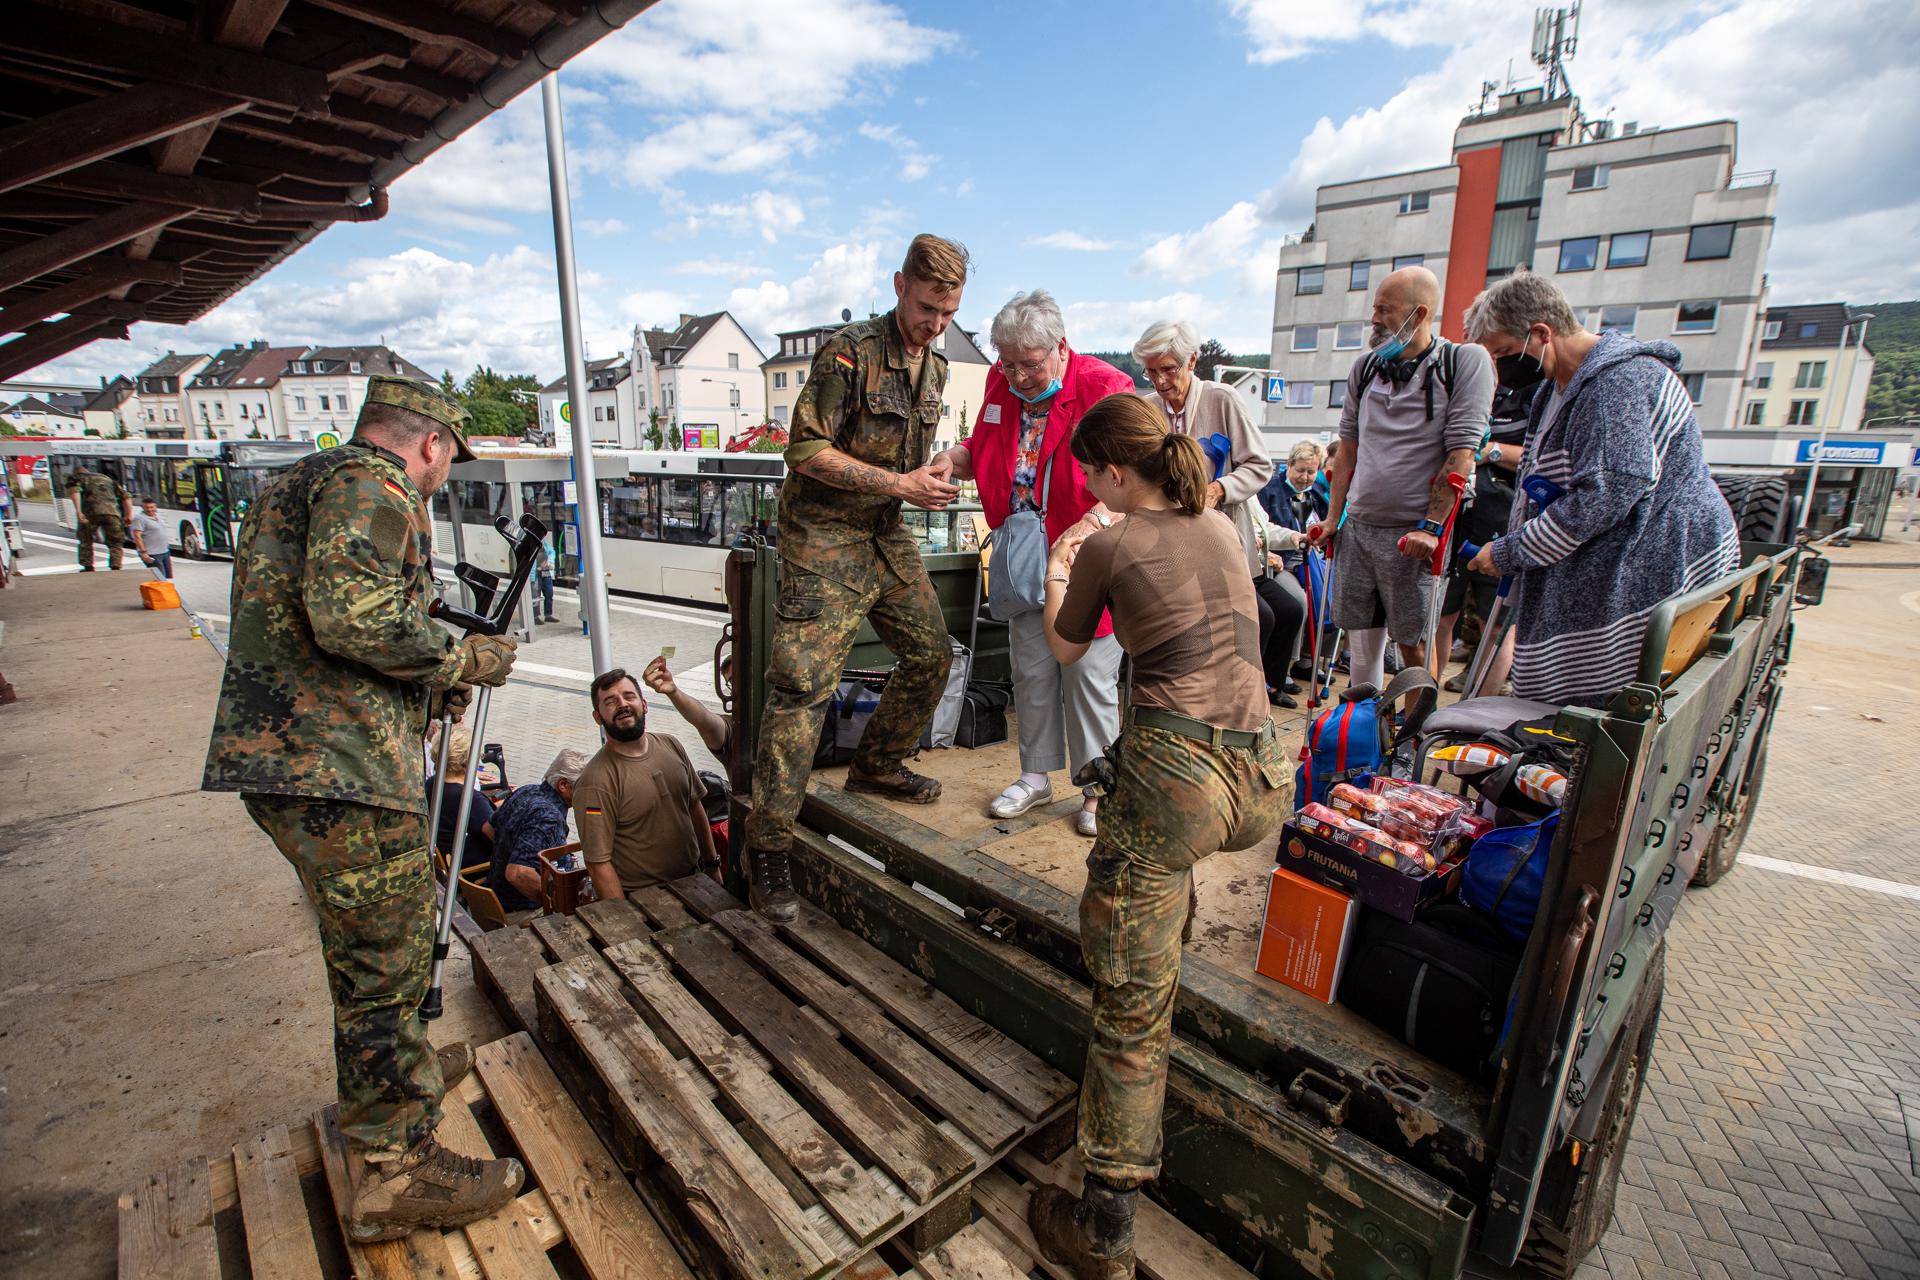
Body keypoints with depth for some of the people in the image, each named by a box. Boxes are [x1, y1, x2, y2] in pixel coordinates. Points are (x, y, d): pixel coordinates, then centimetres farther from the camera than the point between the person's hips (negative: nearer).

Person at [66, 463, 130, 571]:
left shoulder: (76, 477, 19)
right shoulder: (107, 478, 31)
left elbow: (74, 490, -5)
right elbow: (126, 496, 19)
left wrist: (78, 511, -12)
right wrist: (129, 515, 15)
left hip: (91, 512, -2)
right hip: (112, 512, 2)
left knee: (85, 541, 18)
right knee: (115, 544, 10)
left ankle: (88, 568, 16)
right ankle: (116, 568, -6)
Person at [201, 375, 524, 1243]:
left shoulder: (305, 480, 23)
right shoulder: (371, 486, -10)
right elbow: (353, 616, -26)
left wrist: (427, 690, 22)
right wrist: (463, 658, -12)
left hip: (287, 756, 11)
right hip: (339, 771, -11)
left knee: (368, 944, 25)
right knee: (385, 954, -1)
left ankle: (396, 1070, 44)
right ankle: (396, 1171, 13)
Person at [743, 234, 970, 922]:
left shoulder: (934, 365, 11)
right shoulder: (850, 351, -14)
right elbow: (807, 450, -18)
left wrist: (937, 468, -1)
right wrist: (901, 484, -20)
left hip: (887, 535, 8)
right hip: (824, 536, -8)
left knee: (931, 653, 13)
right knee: (802, 683, -13)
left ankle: (877, 765, 35)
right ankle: (767, 847, -4)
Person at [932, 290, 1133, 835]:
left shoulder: (1105, 388, -14)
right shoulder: (1000, 385, 5)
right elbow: (981, 453, 19)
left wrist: (1097, 520, -37)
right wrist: (954, 459, -4)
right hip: (1025, 559, 6)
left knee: (1088, 674, -1)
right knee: (1031, 669, 12)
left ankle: (1098, 788, 17)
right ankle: (1036, 776, 29)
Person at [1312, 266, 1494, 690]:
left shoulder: (1465, 362, -4)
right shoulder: (1365, 368, 11)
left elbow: (1461, 454, -10)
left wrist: (1431, 527, -16)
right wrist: (1332, 517, 11)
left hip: (1412, 535, -4)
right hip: (1357, 529, 5)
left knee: (1414, 644, 2)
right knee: (1360, 640, 8)